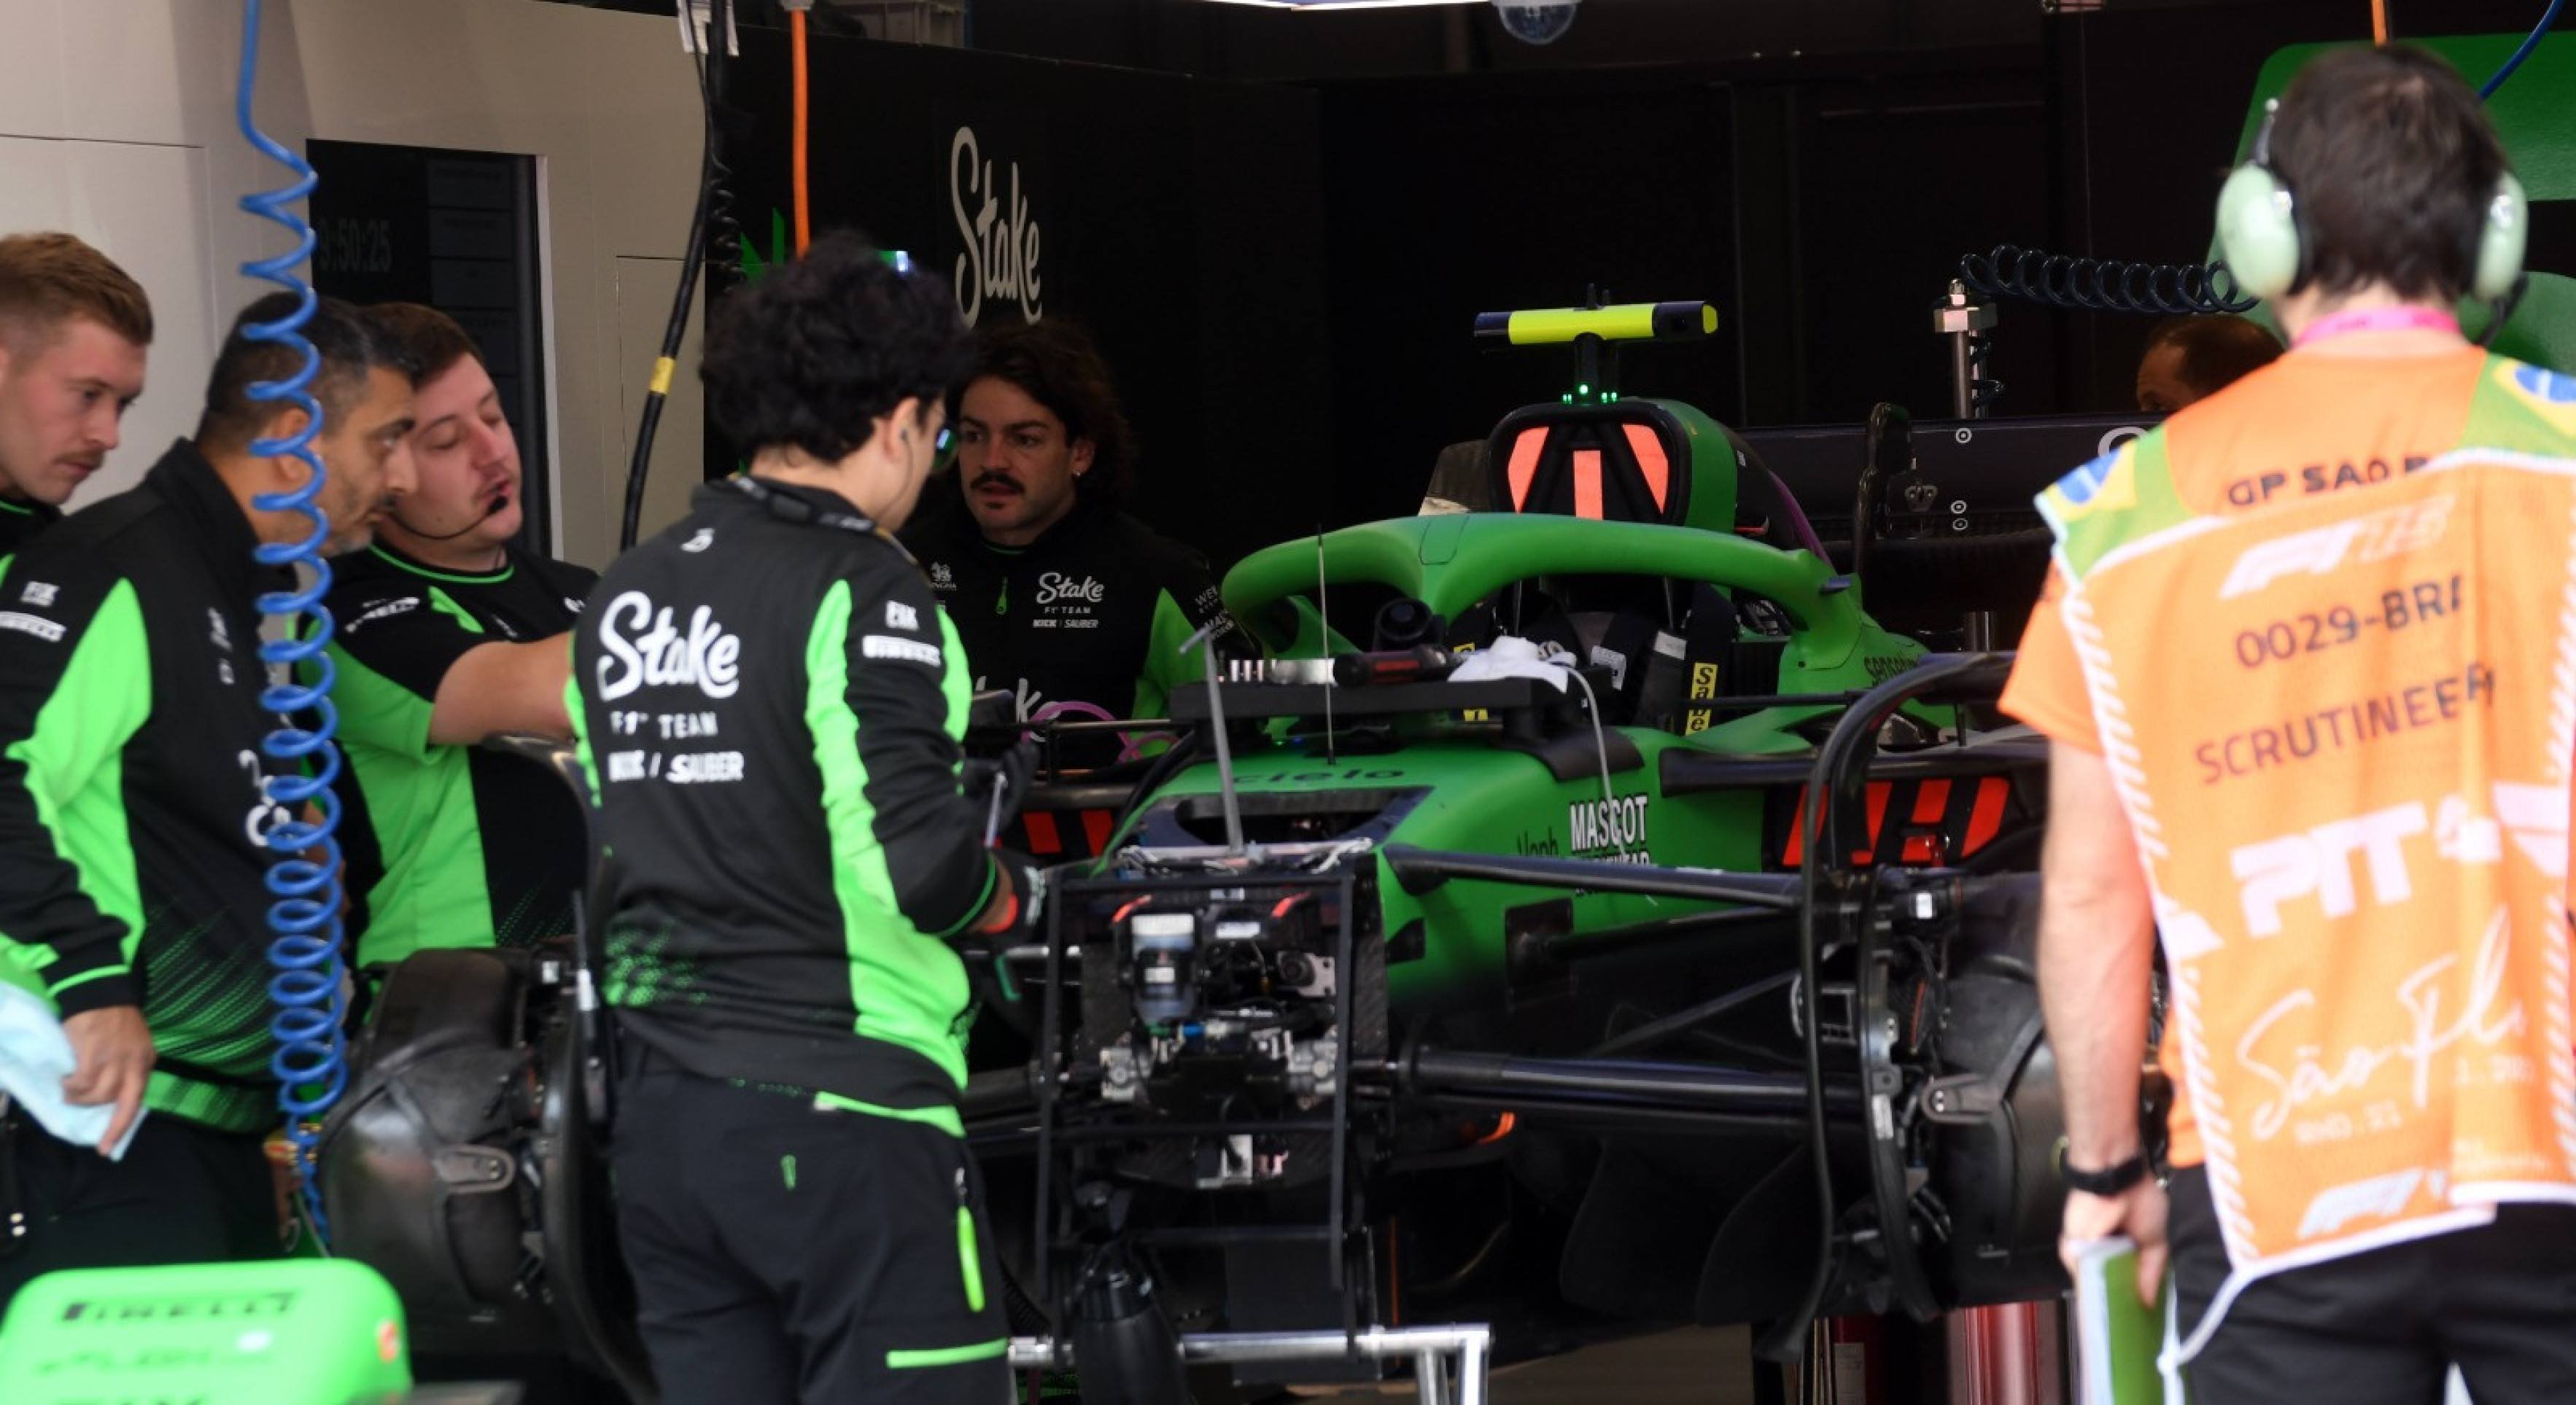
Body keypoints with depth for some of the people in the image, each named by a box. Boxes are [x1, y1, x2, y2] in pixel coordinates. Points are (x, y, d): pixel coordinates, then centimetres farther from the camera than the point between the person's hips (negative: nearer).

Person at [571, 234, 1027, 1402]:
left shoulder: (624, 596, 10)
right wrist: (1009, 897, -1)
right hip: (840, 1116, -7)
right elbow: (912, 866, -21)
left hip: (656, 1120, 7)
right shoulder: (859, 594, -13)